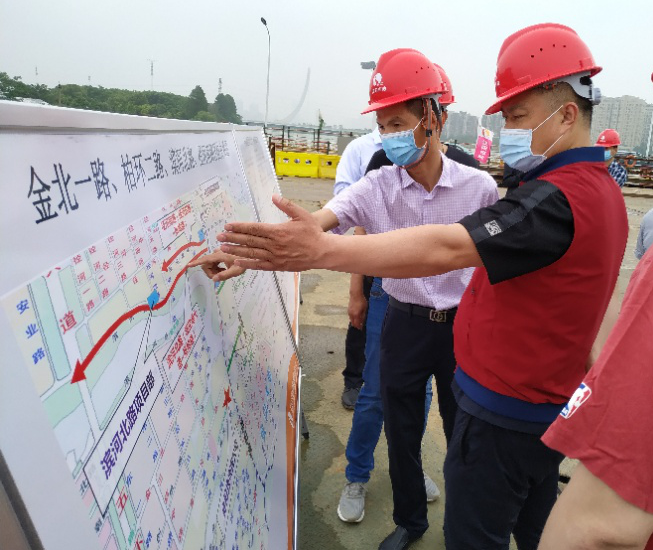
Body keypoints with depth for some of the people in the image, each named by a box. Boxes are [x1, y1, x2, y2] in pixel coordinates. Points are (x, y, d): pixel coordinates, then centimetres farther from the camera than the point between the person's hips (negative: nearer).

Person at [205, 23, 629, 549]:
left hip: (502, 414, -10)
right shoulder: (604, 190, 8)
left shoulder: (557, 198, -25)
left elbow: (444, 248, -37)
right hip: (551, 406, 10)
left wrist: (322, 250, -41)